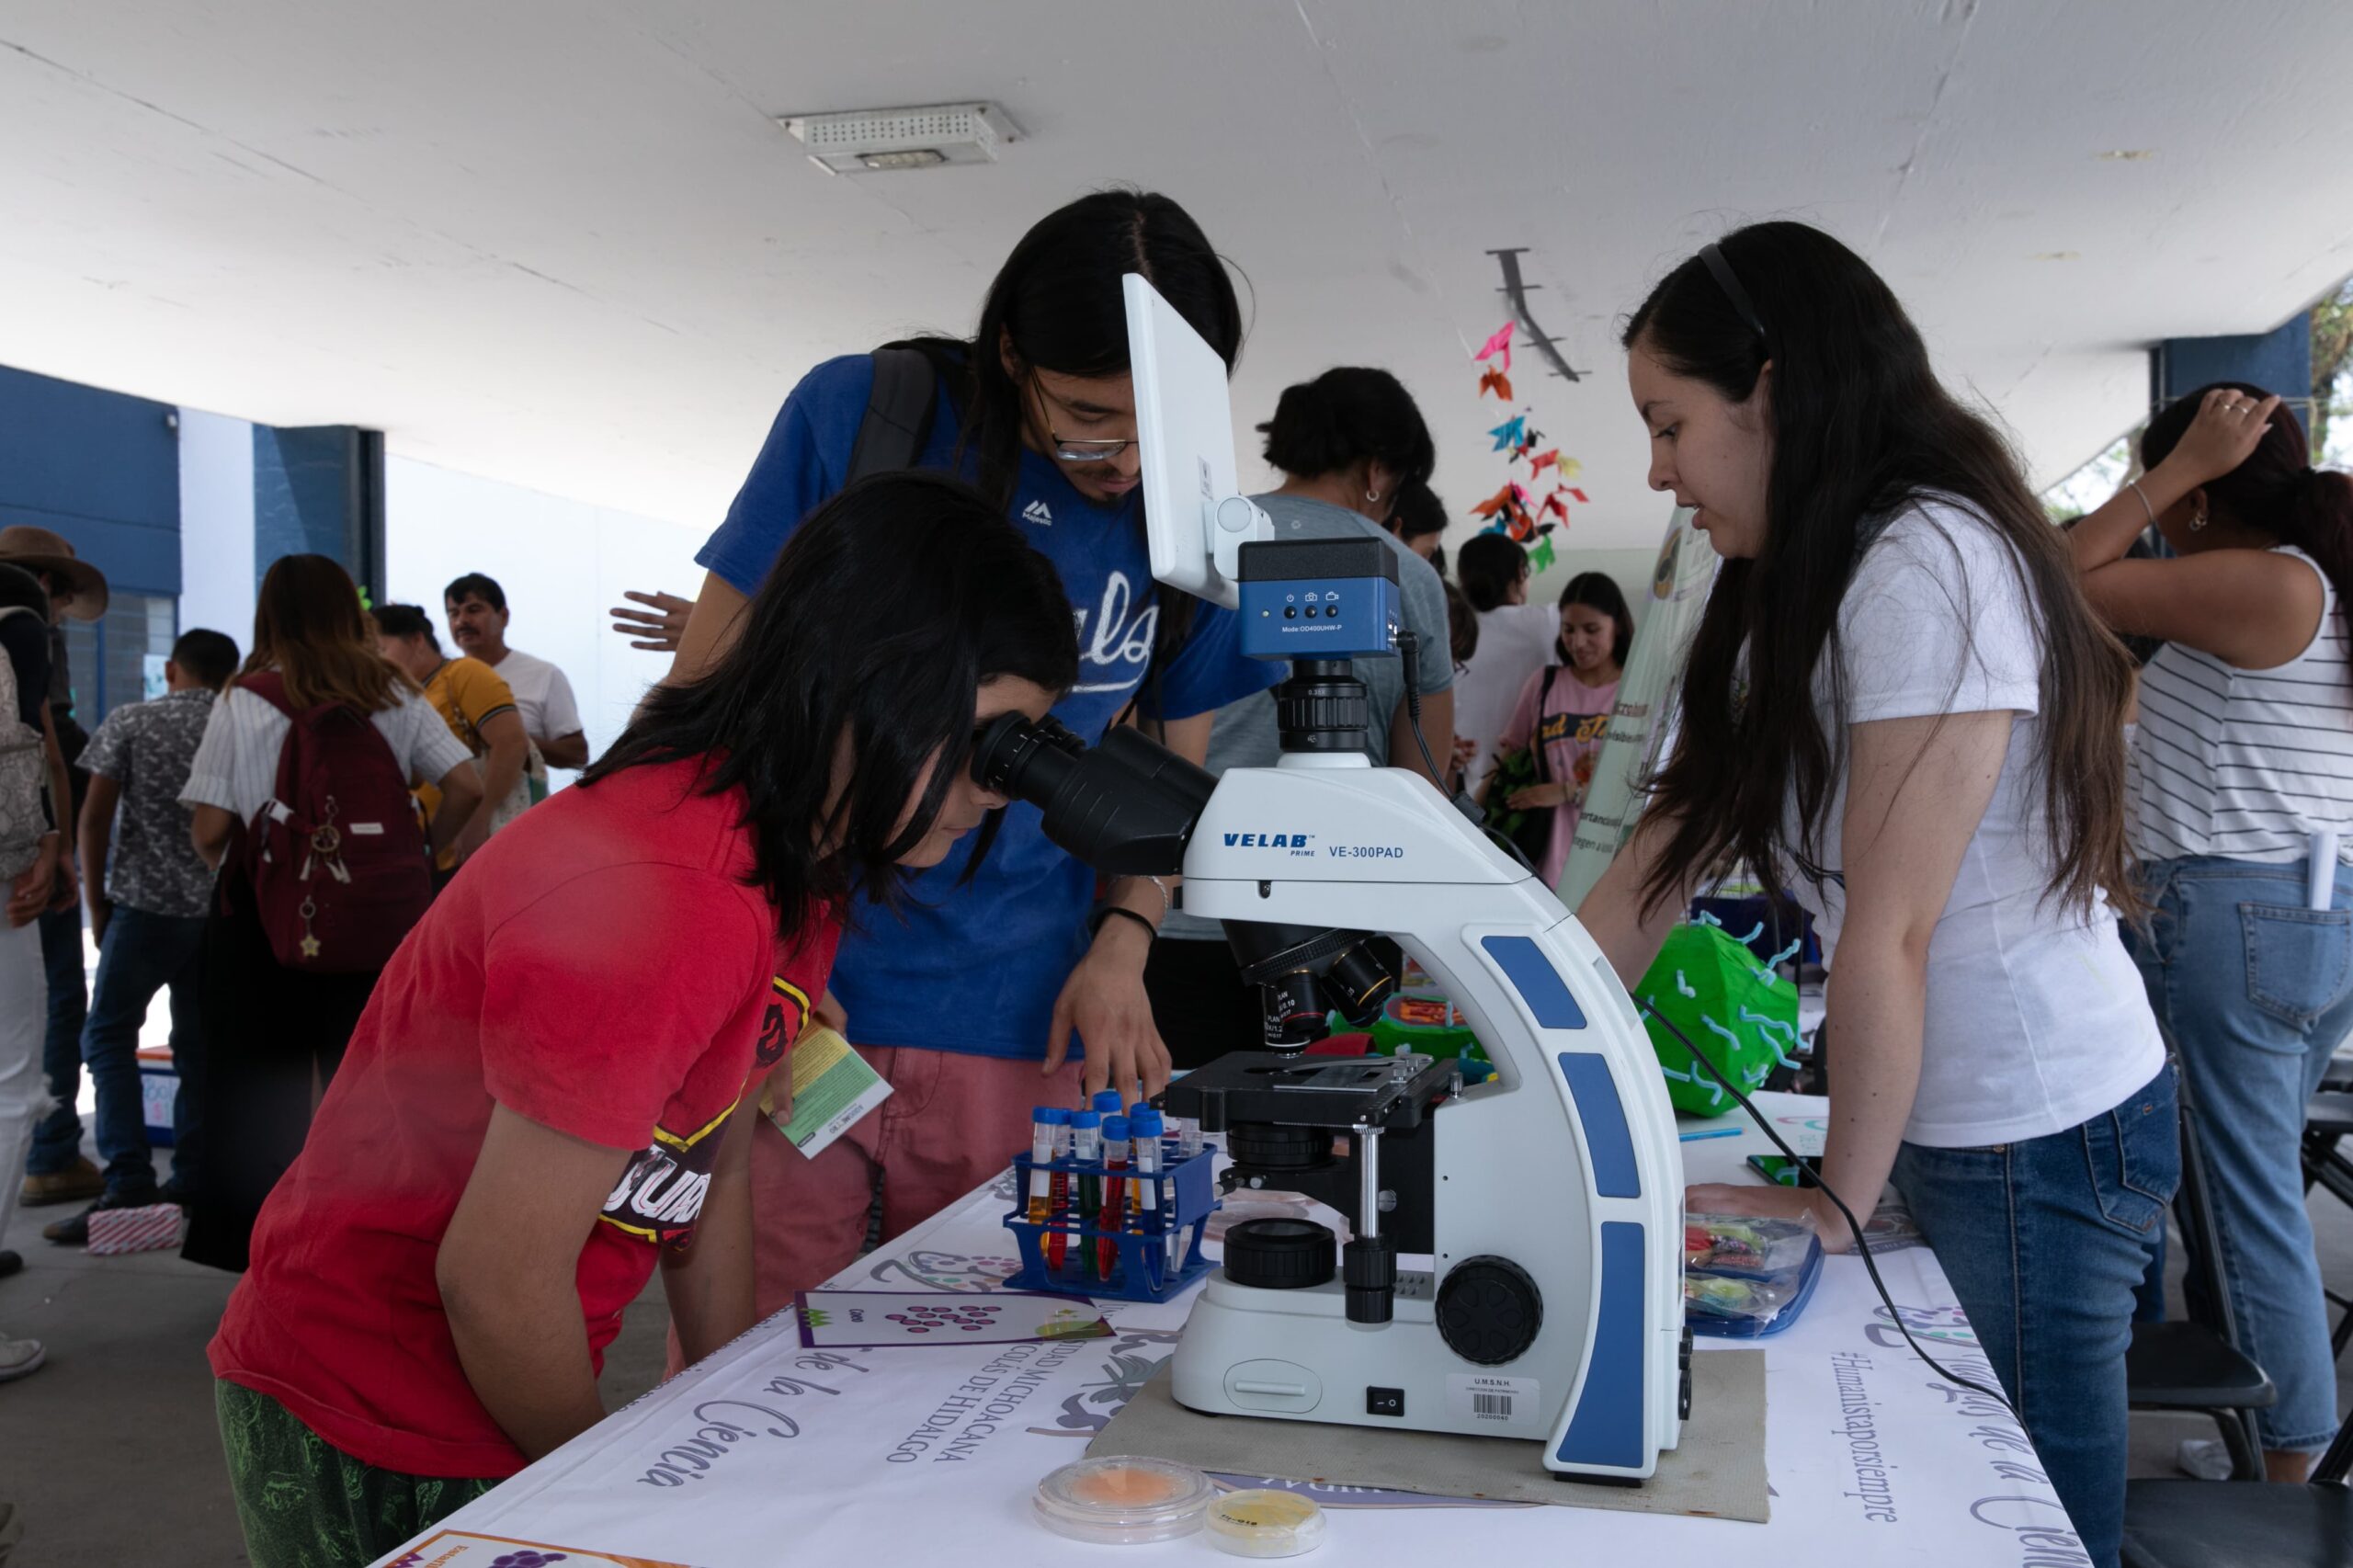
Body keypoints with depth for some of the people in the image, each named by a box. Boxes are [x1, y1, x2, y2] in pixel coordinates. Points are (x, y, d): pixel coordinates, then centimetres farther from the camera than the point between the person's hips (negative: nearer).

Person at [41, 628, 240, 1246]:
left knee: (108, 1036, 3)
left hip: (146, 902, -3)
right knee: (199, 1045, 10)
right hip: (219, 909, 3)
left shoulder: (129, 722, 1)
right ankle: (193, 1186, 11)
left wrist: (97, 901, 7)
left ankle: (130, 1184, -8)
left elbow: (95, 818, -2)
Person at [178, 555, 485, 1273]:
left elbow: (209, 829, -9)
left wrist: (223, 863, 12)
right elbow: (465, 789, -4)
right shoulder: (396, 698, 1)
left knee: (265, 1103, 9)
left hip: (264, 912, -2)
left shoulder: (243, 703, -6)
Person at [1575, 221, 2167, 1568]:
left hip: (2040, 1133, -8)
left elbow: (1888, 933, -19)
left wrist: (1842, 1200, -11)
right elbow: (1661, 862, 8)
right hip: (1952, 1121, 8)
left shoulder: (1928, 563, -19)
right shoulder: (1795, 592, 10)